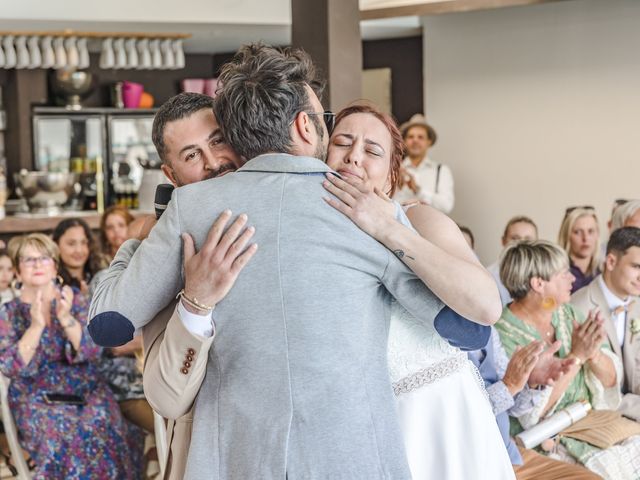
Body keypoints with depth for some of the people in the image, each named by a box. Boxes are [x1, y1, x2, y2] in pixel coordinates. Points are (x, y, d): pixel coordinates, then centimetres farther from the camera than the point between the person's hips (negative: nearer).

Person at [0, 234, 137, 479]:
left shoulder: (74, 299, 7)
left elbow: (93, 351, -3)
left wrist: (66, 318, -19)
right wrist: (36, 325, -20)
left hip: (86, 392, 1)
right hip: (37, 400, -1)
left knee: (99, 428, -29)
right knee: (62, 434, -32)